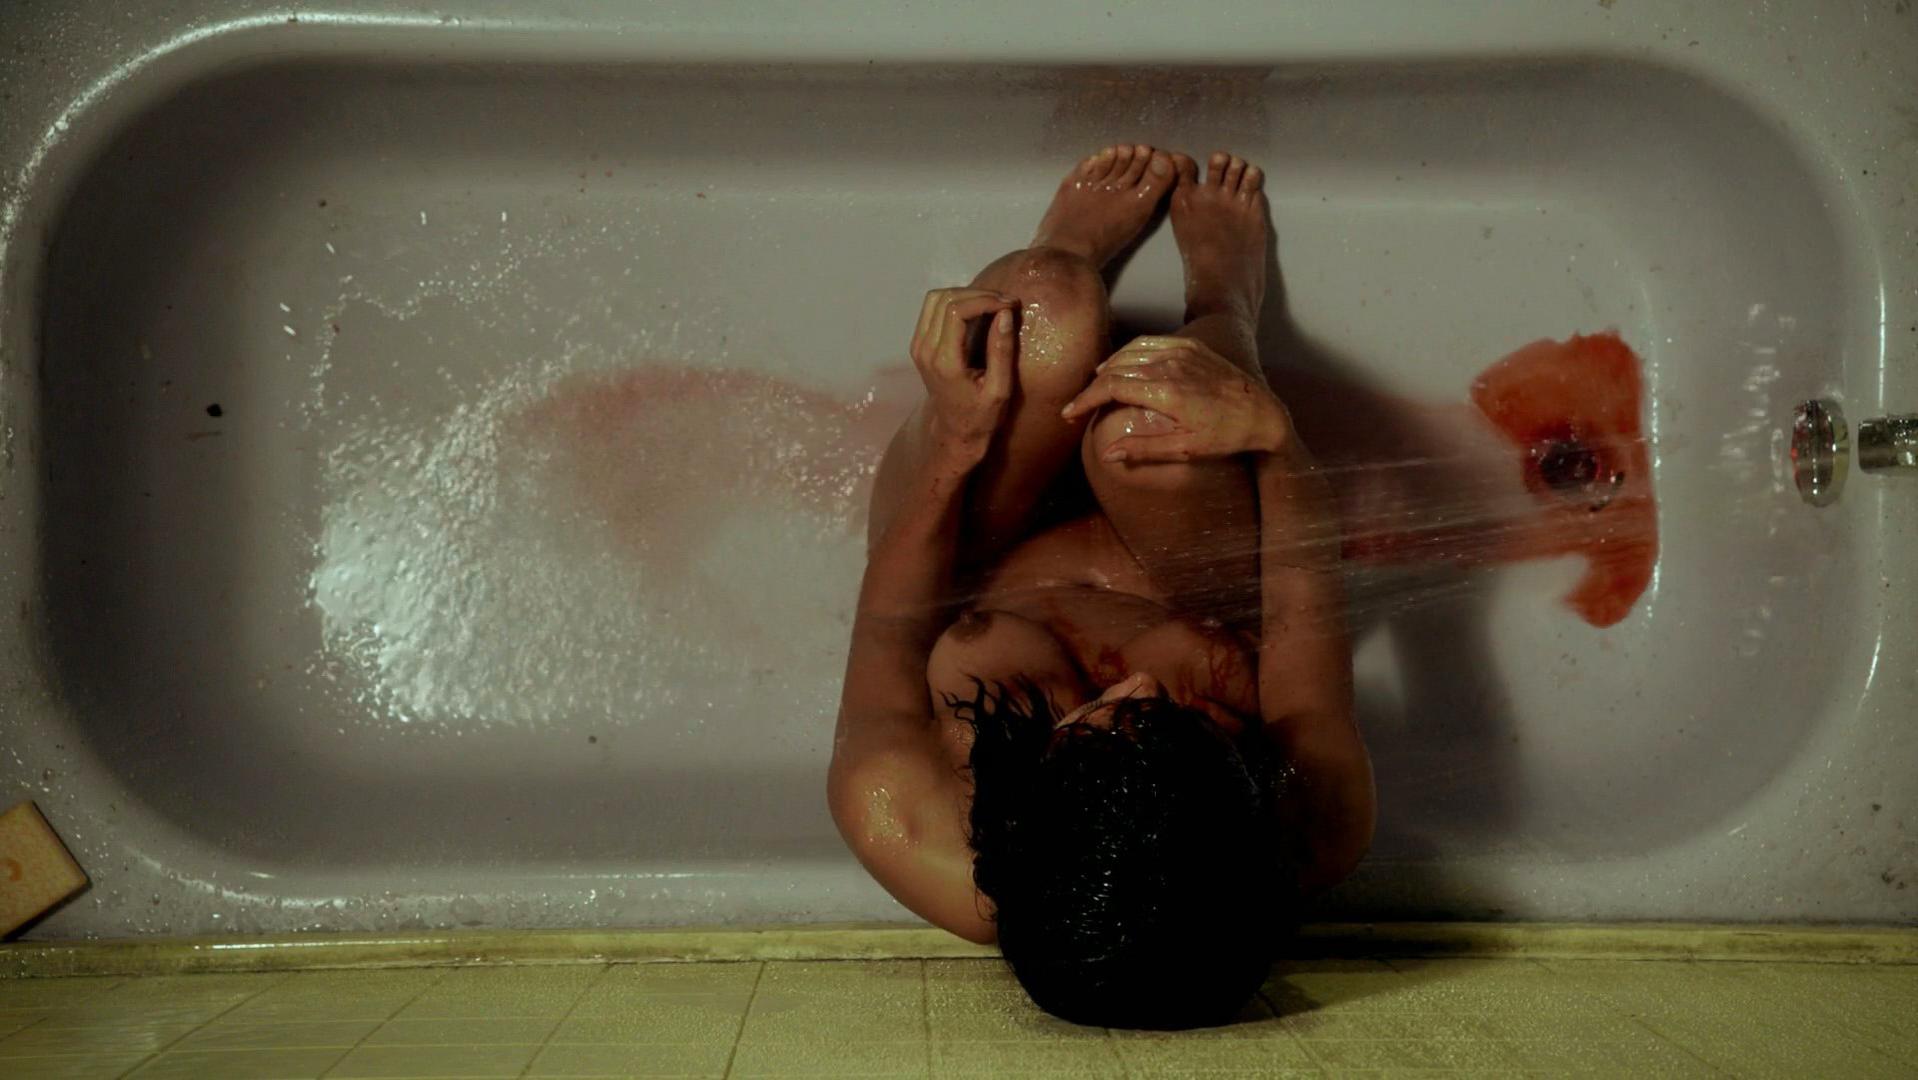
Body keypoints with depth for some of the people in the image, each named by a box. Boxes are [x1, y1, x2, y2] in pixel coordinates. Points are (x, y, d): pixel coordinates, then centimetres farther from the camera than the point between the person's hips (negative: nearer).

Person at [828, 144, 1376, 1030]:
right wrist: (1269, 429, -27)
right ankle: (1227, 299, 24)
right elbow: (1308, 601, -19)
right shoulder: (1323, 832, -40)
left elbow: (885, 643, -19)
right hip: (1190, 597, 1)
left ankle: (1072, 248, 28)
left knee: (1048, 299, -21)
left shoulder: (892, 825, -44)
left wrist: (954, 445, -21)